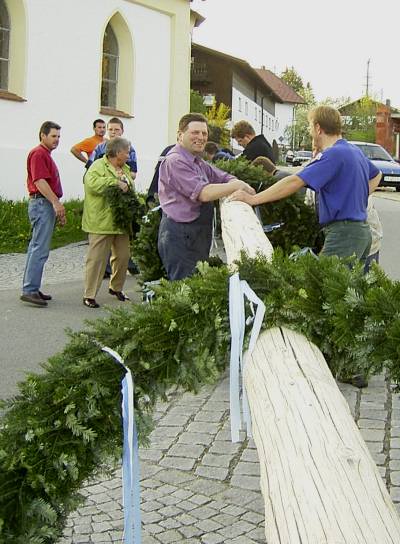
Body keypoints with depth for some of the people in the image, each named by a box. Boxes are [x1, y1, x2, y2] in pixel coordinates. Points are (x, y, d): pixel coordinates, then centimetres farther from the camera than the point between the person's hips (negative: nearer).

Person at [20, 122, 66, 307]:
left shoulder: (45, 154, 21)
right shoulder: (38, 154, -10)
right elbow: (39, 181, -20)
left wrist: (58, 210, 22)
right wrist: (56, 202, -24)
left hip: (48, 204, 11)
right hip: (42, 203, -11)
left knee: (36, 247, 11)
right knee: (40, 249, -13)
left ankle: (31, 289, 15)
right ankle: (30, 290, -14)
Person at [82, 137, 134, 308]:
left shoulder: (125, 169, 19)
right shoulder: (98, 166, -9)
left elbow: (131, 191, 31)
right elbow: (93, 183, -28)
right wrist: (117, 183, -25)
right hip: (102, 223, -8)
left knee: (123, 256, 14)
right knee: (97, 259, -6)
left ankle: (116, 287, 33)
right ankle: (89, 295, 1)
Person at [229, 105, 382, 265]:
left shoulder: (333, 154, -16)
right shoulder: (355, 151, 15)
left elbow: (294, 182, -21)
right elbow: (376, 175, 35)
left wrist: (253, 199, -18)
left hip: (343, 233, -10)